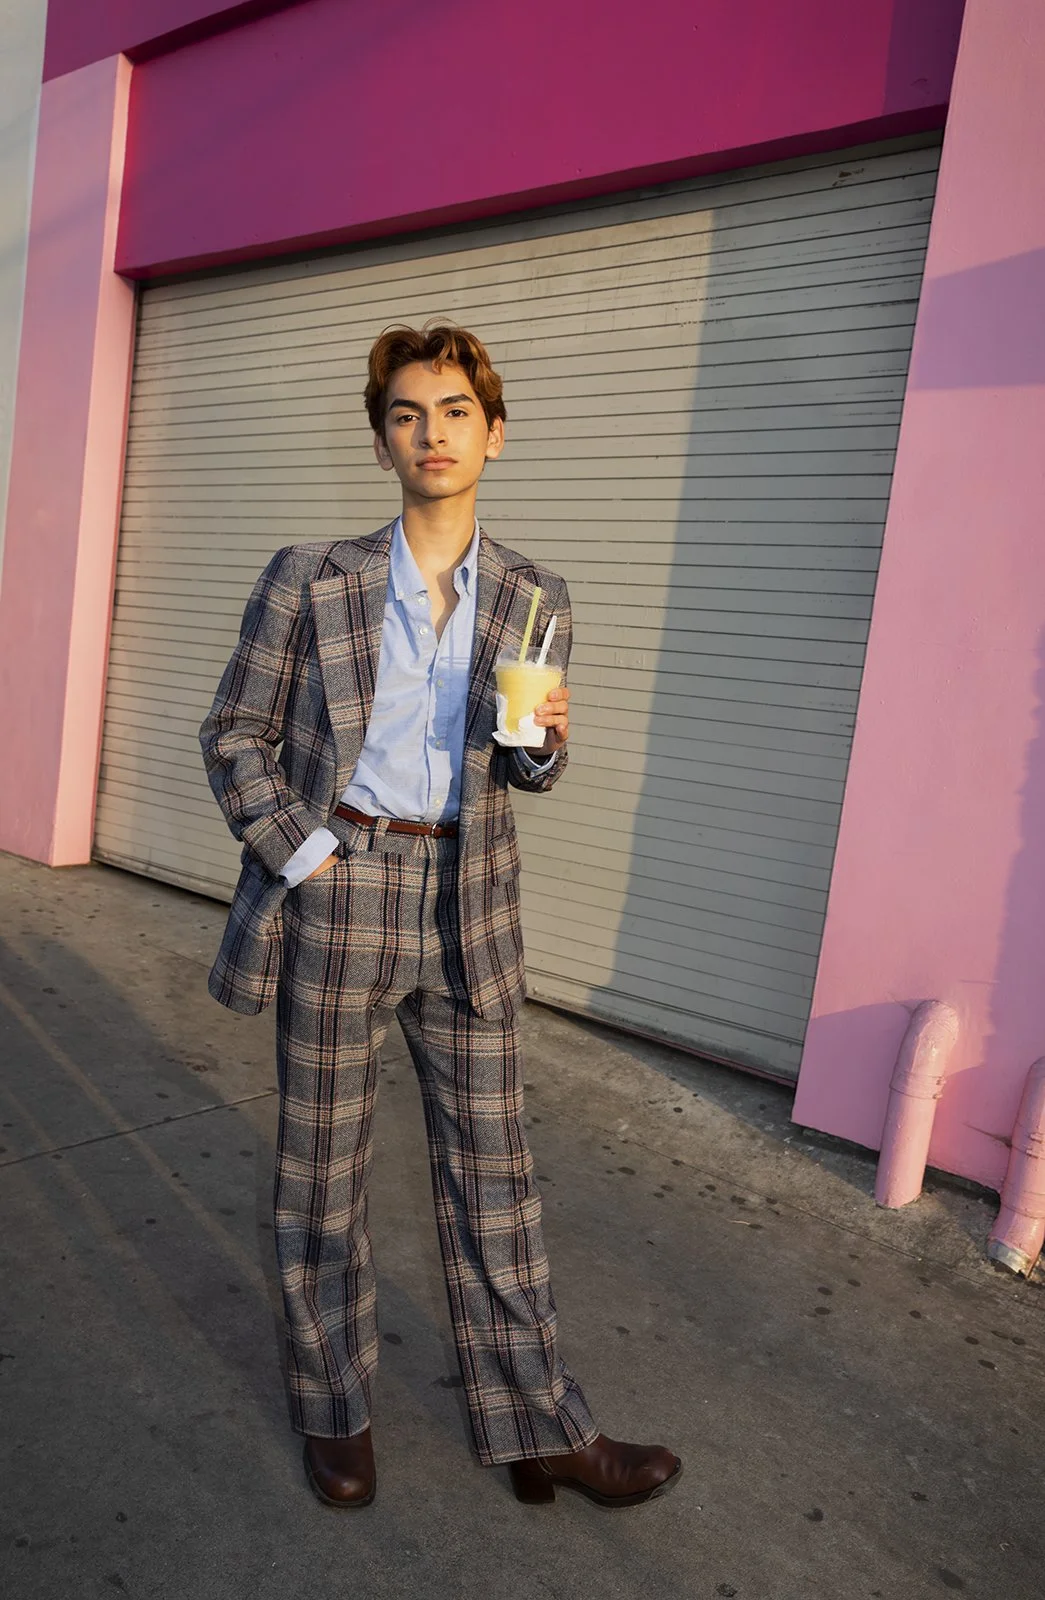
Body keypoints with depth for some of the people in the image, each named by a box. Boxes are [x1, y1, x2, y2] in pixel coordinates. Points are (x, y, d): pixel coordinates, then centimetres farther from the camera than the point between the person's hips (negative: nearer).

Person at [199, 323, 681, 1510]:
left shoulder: (532, 601, 4)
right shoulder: (310, 581, -3)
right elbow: (234, 735, 2)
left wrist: (544, 737, -10)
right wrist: (301, 854, -8)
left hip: (466, 905, 2)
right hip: (335, 894, -1)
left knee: (492, 1169, 10)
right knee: (323, 1162, 11)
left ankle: (536, 1430, 27)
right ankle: (336, 1412, 34)